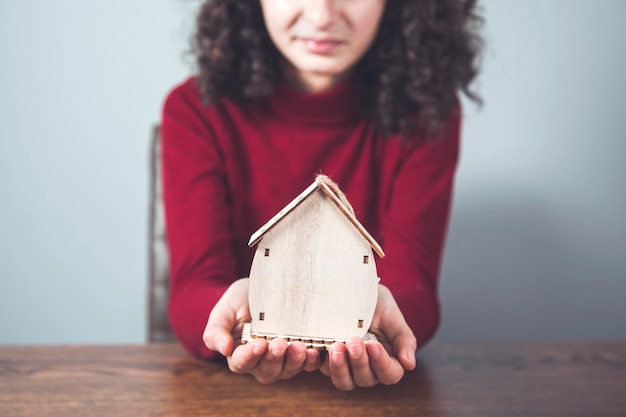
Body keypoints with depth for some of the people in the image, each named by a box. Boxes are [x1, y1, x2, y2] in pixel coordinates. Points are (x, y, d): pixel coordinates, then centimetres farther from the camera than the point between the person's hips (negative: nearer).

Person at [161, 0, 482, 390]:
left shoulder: (426, 112, -3)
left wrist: (375, 309, -35)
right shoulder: (196, 110, -5)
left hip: (373, 387, 1)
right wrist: (239, 304, -37)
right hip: (227, 386, 0)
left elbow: (412, 283, -12)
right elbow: (195, 283, -14)